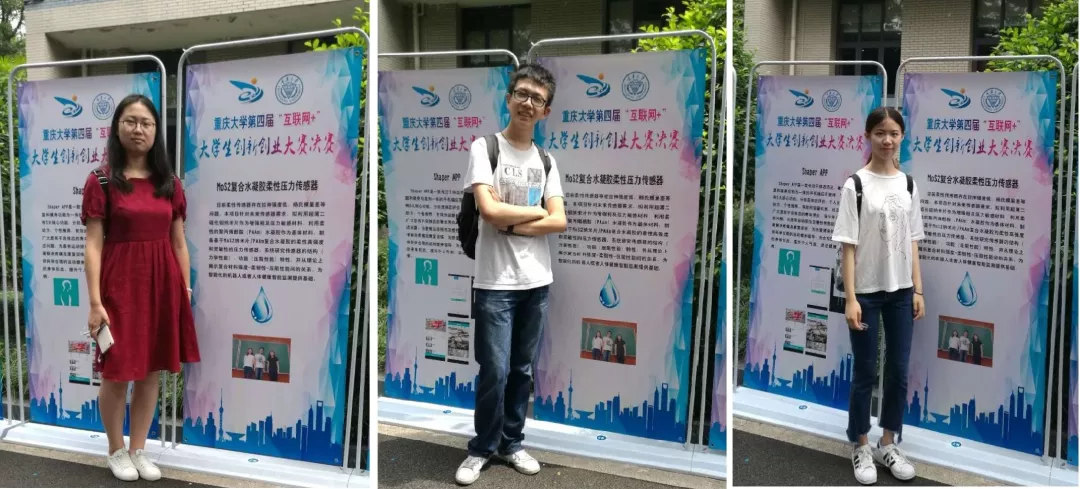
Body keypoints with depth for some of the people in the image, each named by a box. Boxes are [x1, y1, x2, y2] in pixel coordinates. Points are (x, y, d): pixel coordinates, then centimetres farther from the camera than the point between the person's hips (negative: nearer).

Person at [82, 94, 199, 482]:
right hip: (120, 286, -3)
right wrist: (95, 302, -13)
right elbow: (93, 245, -7)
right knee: (116, 373, 5)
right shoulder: (101, 181, -3)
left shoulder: (169, 183, 9)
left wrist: (186, 289, 6)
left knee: (151, 371, 9)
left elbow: (178, 242, 10)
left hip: (163, 285, 4)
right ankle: (116, 452, 24)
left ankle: (138, 450, 25)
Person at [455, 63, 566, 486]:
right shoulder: (485, 148, -3)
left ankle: (511, 443, 27)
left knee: (522, 369, 12)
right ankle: (482, 448, 17)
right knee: (495, 371, -2)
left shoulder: (546, 160, 11)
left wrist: (513, 225, -10)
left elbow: (560, 222, 2)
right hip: (495, 281, -5)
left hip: (537, 281, 5)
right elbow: (490, 210, -16)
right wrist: (537, 211, -4)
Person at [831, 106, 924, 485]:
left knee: (898, 371, 9)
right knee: (865, 372, 5)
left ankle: (889, 445, 24)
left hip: (901, 291, 4)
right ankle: (860, 449, 20)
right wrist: (851, 298, -14)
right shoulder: (856, 185, -8)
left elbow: (912, 243, 9)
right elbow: (848, 246, -10)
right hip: (867, 292, -4)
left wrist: (918, 290, 5)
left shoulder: (908, 185, 5)